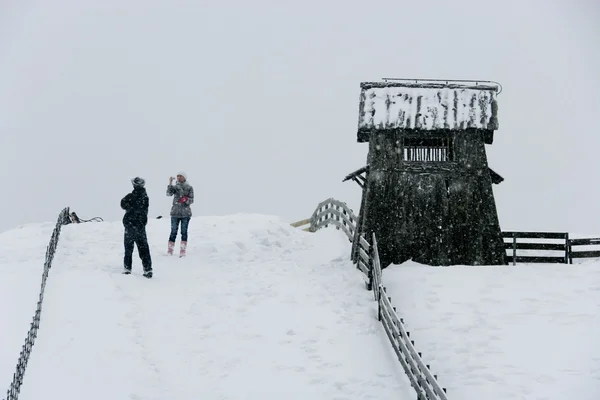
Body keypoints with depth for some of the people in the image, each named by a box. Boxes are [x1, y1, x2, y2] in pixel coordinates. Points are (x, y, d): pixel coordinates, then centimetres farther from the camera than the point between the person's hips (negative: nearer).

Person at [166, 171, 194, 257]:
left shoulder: (189, 188, 3)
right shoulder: (175, 187, 7)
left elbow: (191, 200, 0)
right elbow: (169, 193, -10)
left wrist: (186, 199, -20)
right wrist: (170, 183, -19)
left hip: (186, 213, -1)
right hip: (175, 212, 1)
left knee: (184, 232, 0)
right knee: (173, 232, -1)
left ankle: (182, 252, 3)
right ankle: (169, 252, 1)